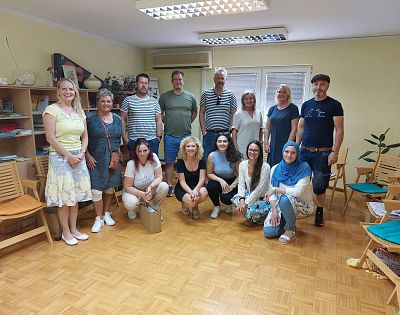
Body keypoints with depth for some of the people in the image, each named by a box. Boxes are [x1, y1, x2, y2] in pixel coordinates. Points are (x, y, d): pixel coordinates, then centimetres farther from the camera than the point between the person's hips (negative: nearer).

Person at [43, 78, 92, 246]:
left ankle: (74, 229, 23)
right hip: (60, 157, -5)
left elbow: (85, 136, 13)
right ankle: (66, 232, 15)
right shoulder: (52, 109, -7)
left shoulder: (79, 111, 11)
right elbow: (50, 138, -13)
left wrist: (82, 153, -3)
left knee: (75, 194, 11)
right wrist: (69, 155, -14)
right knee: (64, 195, 0)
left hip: (78, 157, 6)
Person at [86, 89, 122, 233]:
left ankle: (106, 213, 31)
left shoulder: (117, 119, 6)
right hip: (96, 160, -3)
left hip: (113, 159, 4)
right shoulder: (90, 119, -5)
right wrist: (88, 156, -11)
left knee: (110, 187, 13)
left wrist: (118, 152, 2)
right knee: (96, 190, -5)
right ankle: (99, 218, 12)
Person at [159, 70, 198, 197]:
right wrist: (167, 124, 1)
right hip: (170, 136, -1)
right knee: (169, 162, 6)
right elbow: (160, 113, 9)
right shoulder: (165, 96, 3)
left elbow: (194, 113, 18)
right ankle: (169, 186, 17)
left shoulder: (190, 97, 6)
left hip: (186, 135, 1)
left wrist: (187, 124, 9)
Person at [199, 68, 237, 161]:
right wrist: (203, 131, 0)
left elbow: (233, 115, 4)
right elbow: (201, 113, 7)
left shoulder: (230, 95, 4)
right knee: (207, 159, 5)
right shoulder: (206, 94, 6)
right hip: (209, 133, 1)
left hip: (224, 133, 0)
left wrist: (229, 132, -4)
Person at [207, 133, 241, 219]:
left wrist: (232, 186, -23)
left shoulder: (234, 156, -17)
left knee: (225, 198, -28)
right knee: (210, 187, -32)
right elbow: (209, 174, -7)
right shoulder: (212, 156, -14)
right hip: (218, 180, 2)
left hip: (231, 182, -1)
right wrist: (220, 180, -23)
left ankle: (229, 204, 16)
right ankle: (217, 207, 2)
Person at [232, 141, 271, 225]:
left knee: (252, 210, -31)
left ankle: (262, 218, 8)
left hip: (263, 198, -5)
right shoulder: (242, 164, -6)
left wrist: (246, 203, -23)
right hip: (249, 195, 5)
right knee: (235, 199, -23)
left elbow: (259, 189, -22)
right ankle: (250, 217, 7)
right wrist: (242, 199, -23)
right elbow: (241, 184, -6)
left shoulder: (265, 167, -21)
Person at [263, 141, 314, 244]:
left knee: (285, 198, -37)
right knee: (268, 231, -14)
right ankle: (289, 222, 19)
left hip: (302, 205, -4)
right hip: (281, 205, 4)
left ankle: (291, 230, -11)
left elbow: (298, 192, -25)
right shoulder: (275, 169, -3)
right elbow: (271, 192, -4)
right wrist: (274, 210, -16)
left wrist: (276, 189, -19)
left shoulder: (304, 168, -16)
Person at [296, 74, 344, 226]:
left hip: (323, 153, -4)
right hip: (305, 151, 4)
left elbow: (339, 130, -7)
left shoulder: (334, 105, -3)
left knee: (319, 186, 2)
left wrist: (335, 152, -14)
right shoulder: (306, 105, 10)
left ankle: (319, 213, 21)